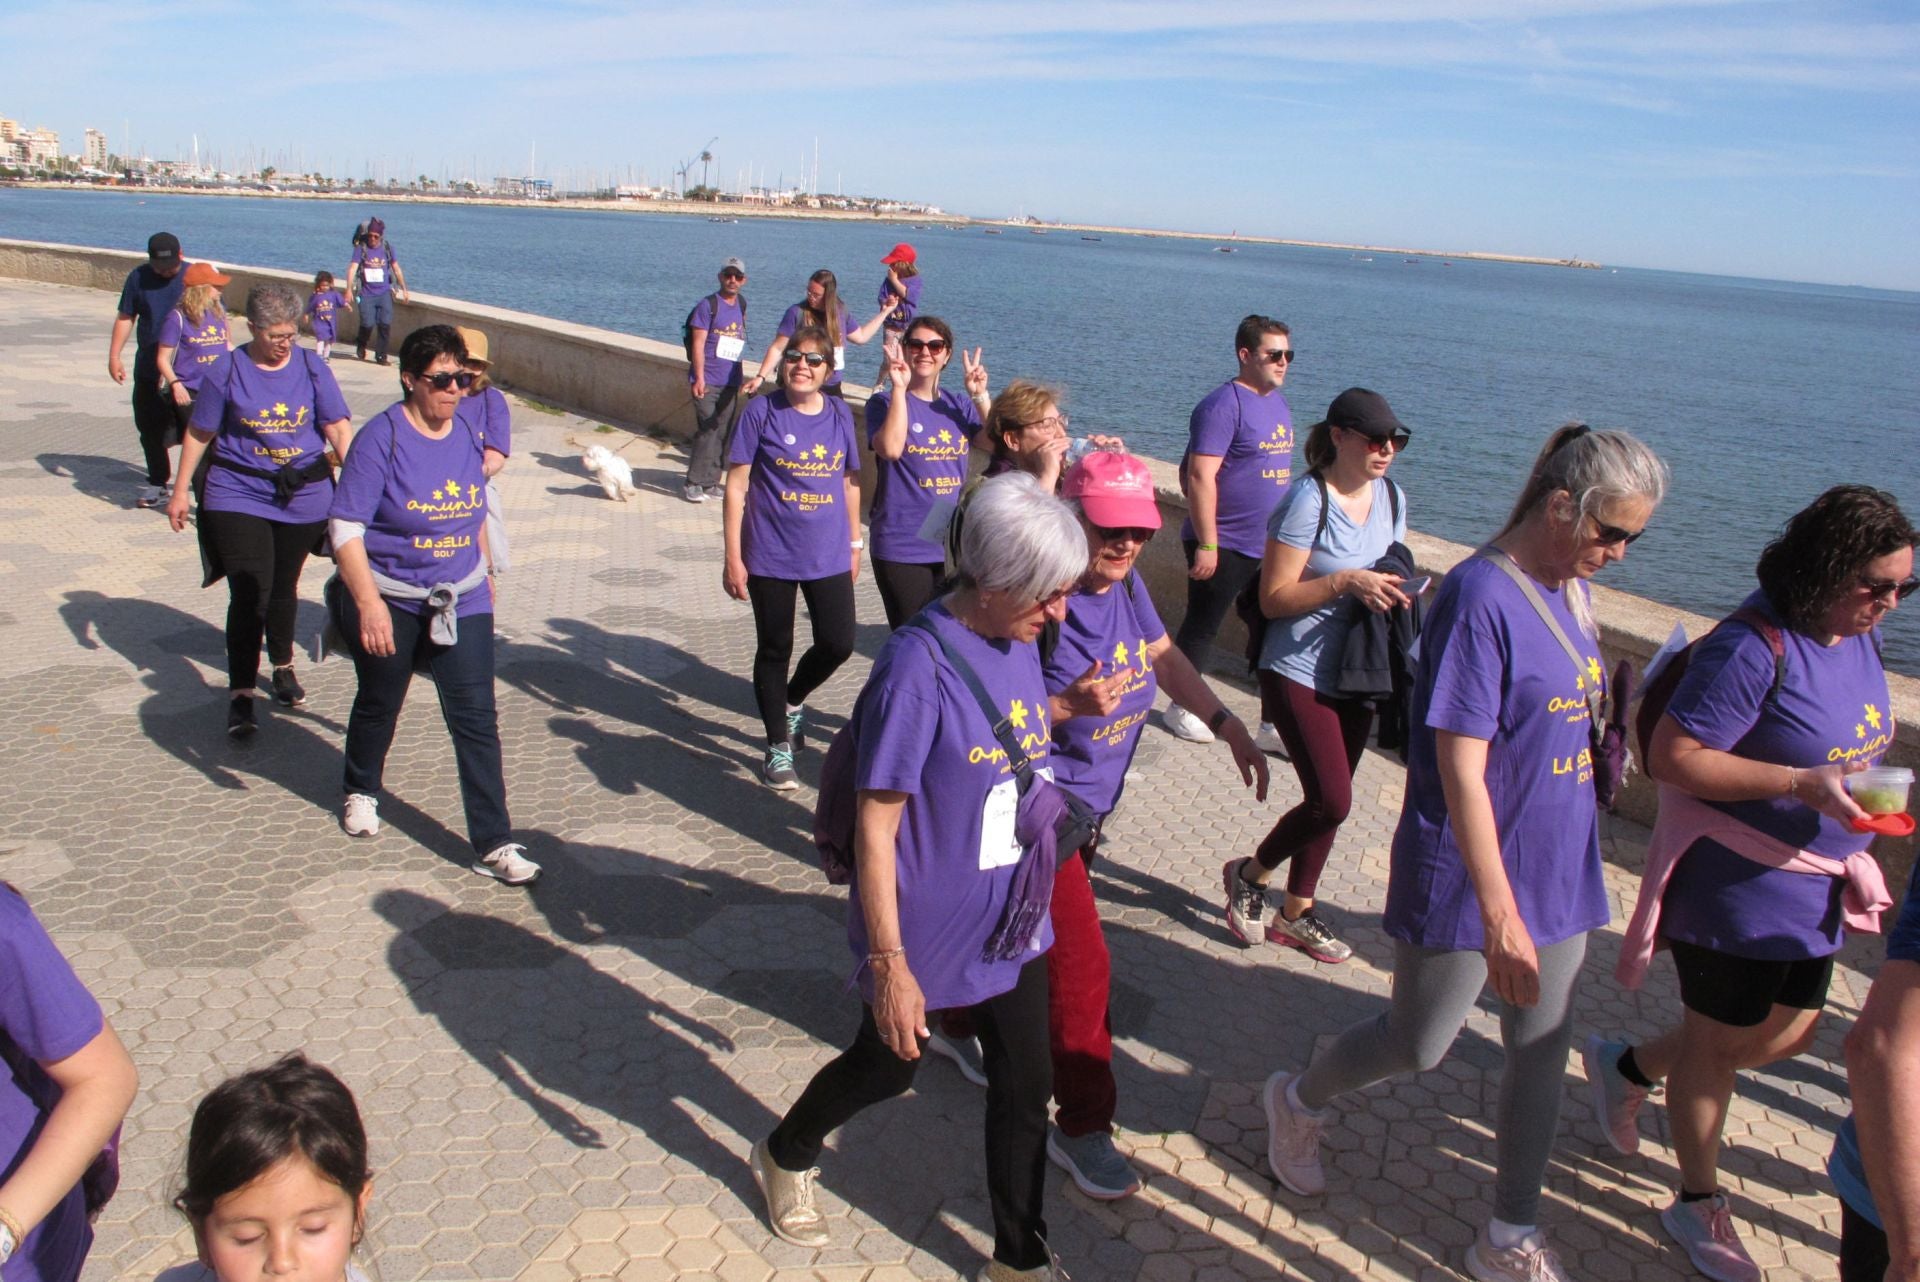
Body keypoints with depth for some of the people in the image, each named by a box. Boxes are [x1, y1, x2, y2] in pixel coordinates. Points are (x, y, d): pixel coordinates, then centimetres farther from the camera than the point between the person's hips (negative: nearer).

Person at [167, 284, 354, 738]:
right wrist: (181, 491, 4)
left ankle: (283, 667, 38)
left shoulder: (312, 368, -2)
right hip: (240, 496, -2)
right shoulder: (228, 372, -6)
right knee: (248, 594, -9)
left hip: (305, 495, 2)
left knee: (284, 587, 17)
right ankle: (240, 693, -3)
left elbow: (339, 430, -3)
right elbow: (199, 434, 2)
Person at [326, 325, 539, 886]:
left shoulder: (467, 433, 0)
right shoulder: (382, 438, -16)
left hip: (461, 601, 3)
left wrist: (483, 571, 20)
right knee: (379, 704, 18)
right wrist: (368, 604, -29)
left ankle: (495, 844, -1)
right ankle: (362, 792, 48)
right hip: (388, 601, -3)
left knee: (477, 719, -4)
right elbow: (345, 528, -20)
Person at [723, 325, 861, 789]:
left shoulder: (840, 414, 2)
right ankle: (779, 747, 24)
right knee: (774, 649, 8)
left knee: (838, 643, 2)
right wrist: (733, 557, -10)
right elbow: (736, 485, -8)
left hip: (829, 556, 3)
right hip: (770, 557, -3)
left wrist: (854, 543, 13)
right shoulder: (763, 412, -8)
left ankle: (794, 699, 35)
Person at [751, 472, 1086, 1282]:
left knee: (1025, 1086, 14)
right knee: (887, 1067, 19)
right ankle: (786, 1157, 50)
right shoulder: (918, 664, -26)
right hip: (925, 932, -6)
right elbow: (875, 827, -23)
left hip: (1011, 923, 6)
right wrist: (889, 963, -20)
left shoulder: (1019, 644, -4)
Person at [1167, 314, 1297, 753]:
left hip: (1270, 547, 8)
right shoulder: (1224, 405, -16)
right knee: (1201, 630, 7)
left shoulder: (1279, 404, 12)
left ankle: (1272, 725, 18)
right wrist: (1207, 544, -22)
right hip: (1225, 547, -8)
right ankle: (1181, 710, 24)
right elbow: (1200, 476, -21)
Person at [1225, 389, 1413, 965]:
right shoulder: (1308, 502, -17)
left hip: (1356, 676, 7)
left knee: (1329, 800, 13)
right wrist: (1345, 581, -27)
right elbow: (1274, 599, -17)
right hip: (1299, 673, -7)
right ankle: (1251, 873, 15)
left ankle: (1296, 913, 29)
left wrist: (1397, 591, -2)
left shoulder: (1390, 497, 5)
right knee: (1332, 801, -11)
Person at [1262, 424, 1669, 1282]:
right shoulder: (1481, 598, -22)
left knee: (1543, 1052, 14)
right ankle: (1298, 1102, 40)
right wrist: (1502, 917, -23)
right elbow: (1461, 775, -24)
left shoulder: (1572, 590, 3)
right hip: (1467, 882, -7)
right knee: (1417, 1047, 10)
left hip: (1558, 870, 8)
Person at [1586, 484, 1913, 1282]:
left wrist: (1850, 862, 8)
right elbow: (1672, 758, -27)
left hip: (1811, 885, 8)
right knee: (1720, 1040, 9)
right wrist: (1803, 785, -30)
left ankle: (1626, 1065, 42)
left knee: (1787, 1034, 20)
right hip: (1734, 884, -8)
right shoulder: (1754, 649, -26)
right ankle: (1699, 1204, 31)